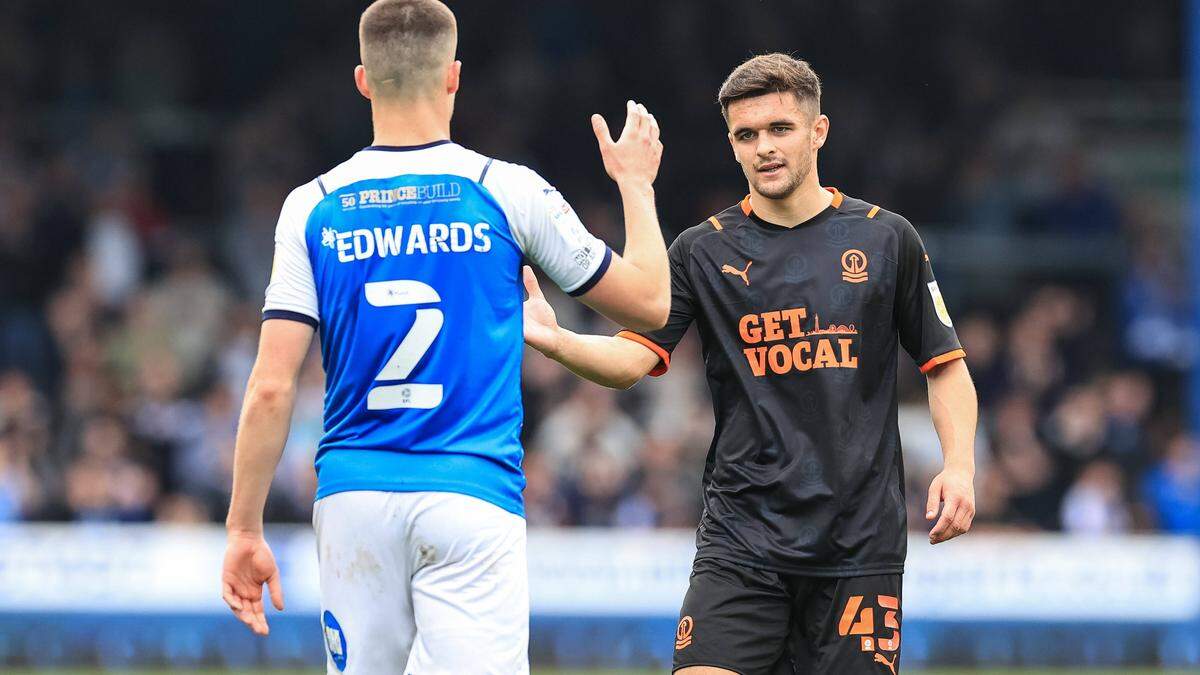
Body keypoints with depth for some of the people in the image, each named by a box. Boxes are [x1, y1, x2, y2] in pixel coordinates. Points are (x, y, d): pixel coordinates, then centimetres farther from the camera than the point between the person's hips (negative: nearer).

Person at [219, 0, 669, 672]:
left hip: (353, 499, 3)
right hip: (471, 502, -3)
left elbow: (271, 388, -2)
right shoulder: (507, 192, -1)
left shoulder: (313, 209, 3)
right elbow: (650, 302, 11)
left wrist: (245, 529, 4)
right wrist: (636, 184, 27)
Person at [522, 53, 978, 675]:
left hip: (860, 545, 0)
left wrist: (959, 464, -6)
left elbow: (945, 365, 10)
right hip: (741, 539, 0)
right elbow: (632, 359, -5)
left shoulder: (886, 239, 5)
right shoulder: (704, 251, 4)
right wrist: (554, 341, -25)